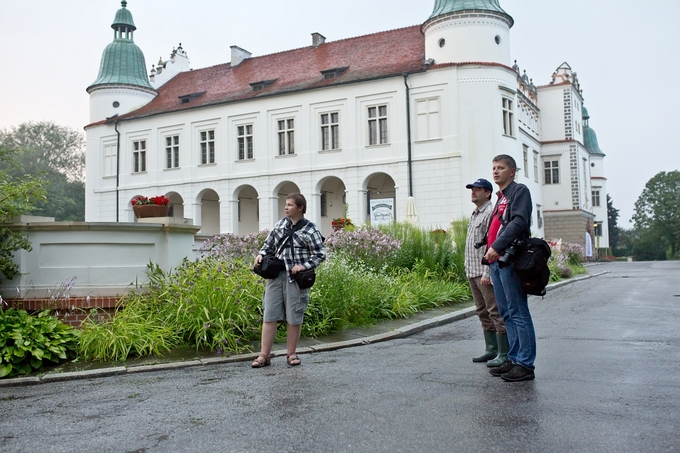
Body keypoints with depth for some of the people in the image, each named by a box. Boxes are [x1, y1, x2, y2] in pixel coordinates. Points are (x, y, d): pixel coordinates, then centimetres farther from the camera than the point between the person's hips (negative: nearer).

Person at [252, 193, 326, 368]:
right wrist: (261, 254, 1)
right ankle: (264, 355, 8)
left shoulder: (310, 230, -5)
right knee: (269, 315, 3)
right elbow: (269, 244, 19)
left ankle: (291, 353, 20)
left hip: (295, 278, -4)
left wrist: (304, 266, -17)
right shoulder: (281, 223, 11)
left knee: (293, 317, 5)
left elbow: (320, 255, -6)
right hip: (275, 274, 4)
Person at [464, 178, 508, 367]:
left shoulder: (491, 213, -10)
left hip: (485, 273, -10)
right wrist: (469, 270, 16)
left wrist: (487, 273, -22)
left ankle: (503, 353, -1)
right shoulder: (474, 214, 19)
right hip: (472, 272, 10)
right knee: (483, 312, 13)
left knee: (495, 312, -6)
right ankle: (491, 349, 22)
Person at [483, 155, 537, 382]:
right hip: (496, 261, 9)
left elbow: (518, 222, -16)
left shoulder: (519, 191, -1)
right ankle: (514, 359, 17)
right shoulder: (500, 198, 24)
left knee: (518, 313, -8)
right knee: (506, 314, 11)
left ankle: (525, 364, -6)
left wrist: (496, 247, -24)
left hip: (509, 260, -9)